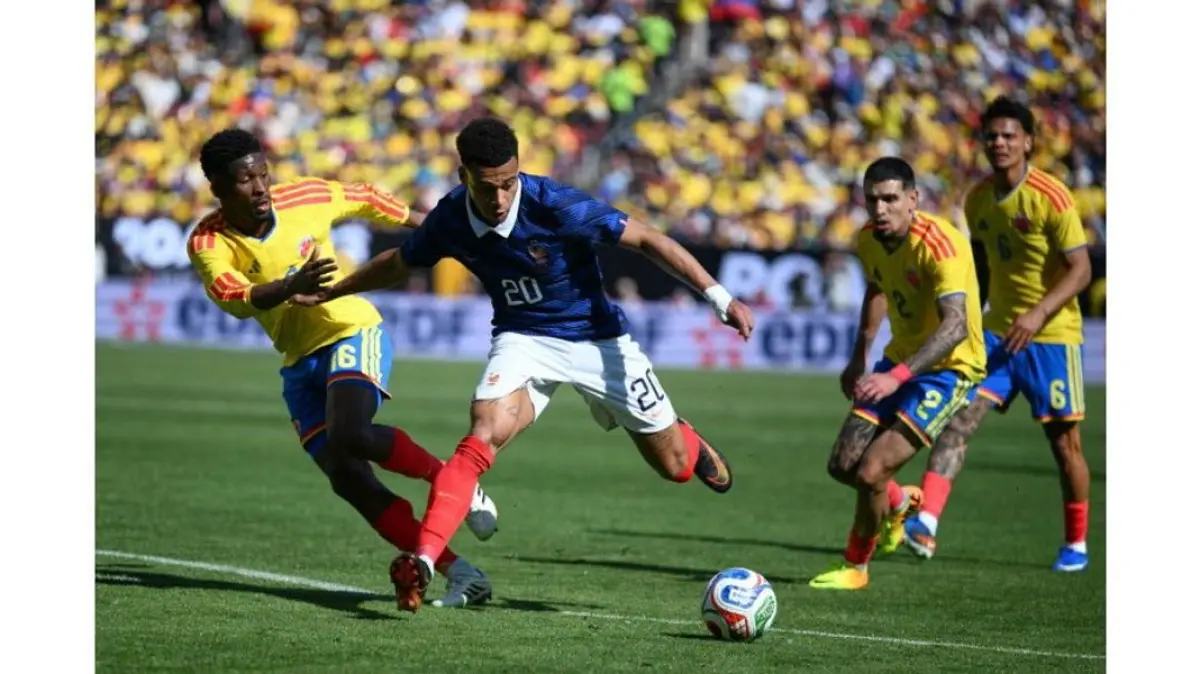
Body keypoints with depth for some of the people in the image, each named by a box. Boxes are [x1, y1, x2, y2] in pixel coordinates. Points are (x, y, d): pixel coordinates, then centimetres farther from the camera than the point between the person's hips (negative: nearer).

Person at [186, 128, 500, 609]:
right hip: (300, 363, 3)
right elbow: (233, 298, -31)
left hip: (353, 333, -3)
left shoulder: (307, 198, -11)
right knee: (346, 478, -9)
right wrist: (291, 287, -50)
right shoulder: (208, 243, -12)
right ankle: (458, 573, -7)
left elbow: (367, 200, 9)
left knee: (348, 435, -30)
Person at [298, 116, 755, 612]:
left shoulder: (556, 206, -28)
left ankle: (691, 445, 46)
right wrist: (327, 292, 14)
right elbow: (398, 263, 8)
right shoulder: (450, 219, -14)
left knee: (674, 466, 7)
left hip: (597, 338, -1)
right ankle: (422, 560, -35)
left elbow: (645, 239, -21)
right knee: (484, 435, -29)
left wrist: (718, 296, -25)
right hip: (523, 338, 1)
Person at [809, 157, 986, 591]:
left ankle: (855, 567, 9)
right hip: (901, 358, 8)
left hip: (948, 367, -8)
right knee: (843, 464, 1)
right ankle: (898, 504, 35)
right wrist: (859, 359, 23)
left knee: (872, 471, -16)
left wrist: (896, 376, -47)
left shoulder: (940, 245, -27)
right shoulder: (869, 239, -3)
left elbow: (955, 326, -37)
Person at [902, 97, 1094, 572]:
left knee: (1064, 440, 4)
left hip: (1051, 336, -5)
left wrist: (1039, 313, -26)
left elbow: (1081, 269, -16)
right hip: (997, 332, 5)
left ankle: (1076, 543, 21)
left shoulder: (1051, 198, -15)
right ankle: (926, 523, -25)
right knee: (961, 417, -13)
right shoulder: (978, 199, 4)